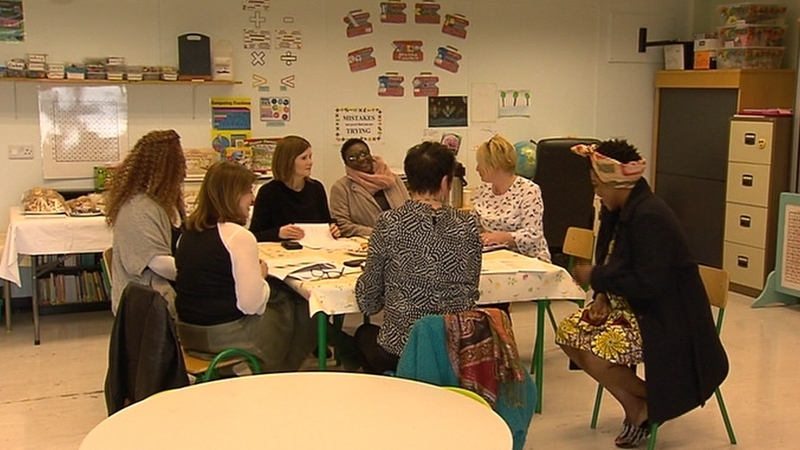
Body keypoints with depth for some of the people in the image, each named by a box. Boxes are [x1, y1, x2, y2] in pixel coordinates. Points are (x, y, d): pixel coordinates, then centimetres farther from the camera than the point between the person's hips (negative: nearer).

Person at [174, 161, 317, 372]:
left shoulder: (188, 233, 6)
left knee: (281, 299, 23)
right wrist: (262, 276, -2)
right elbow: (252, 304, -22)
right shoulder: (238, 236, -20)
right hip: (226, 336, -8)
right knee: (304, 313, 14)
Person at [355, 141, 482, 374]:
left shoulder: (389, 223, -11)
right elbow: (471, 292, 6)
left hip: (401, 348, -3)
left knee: (364, 334, 31)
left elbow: (367, 302, -4)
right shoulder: (466, 225, -3)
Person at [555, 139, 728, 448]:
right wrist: (603, 293, -5)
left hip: (666, 315, -10)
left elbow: (649, 284, -28)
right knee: (568, 334, -2)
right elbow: (614, 265, 15)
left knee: (596, 355, -25)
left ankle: (650, 402, 5)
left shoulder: (650, 216, -24)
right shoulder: (619, 211, 5)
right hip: (630, 303, 10)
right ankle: (635, 406, 7)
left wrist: (596, 278, -18)